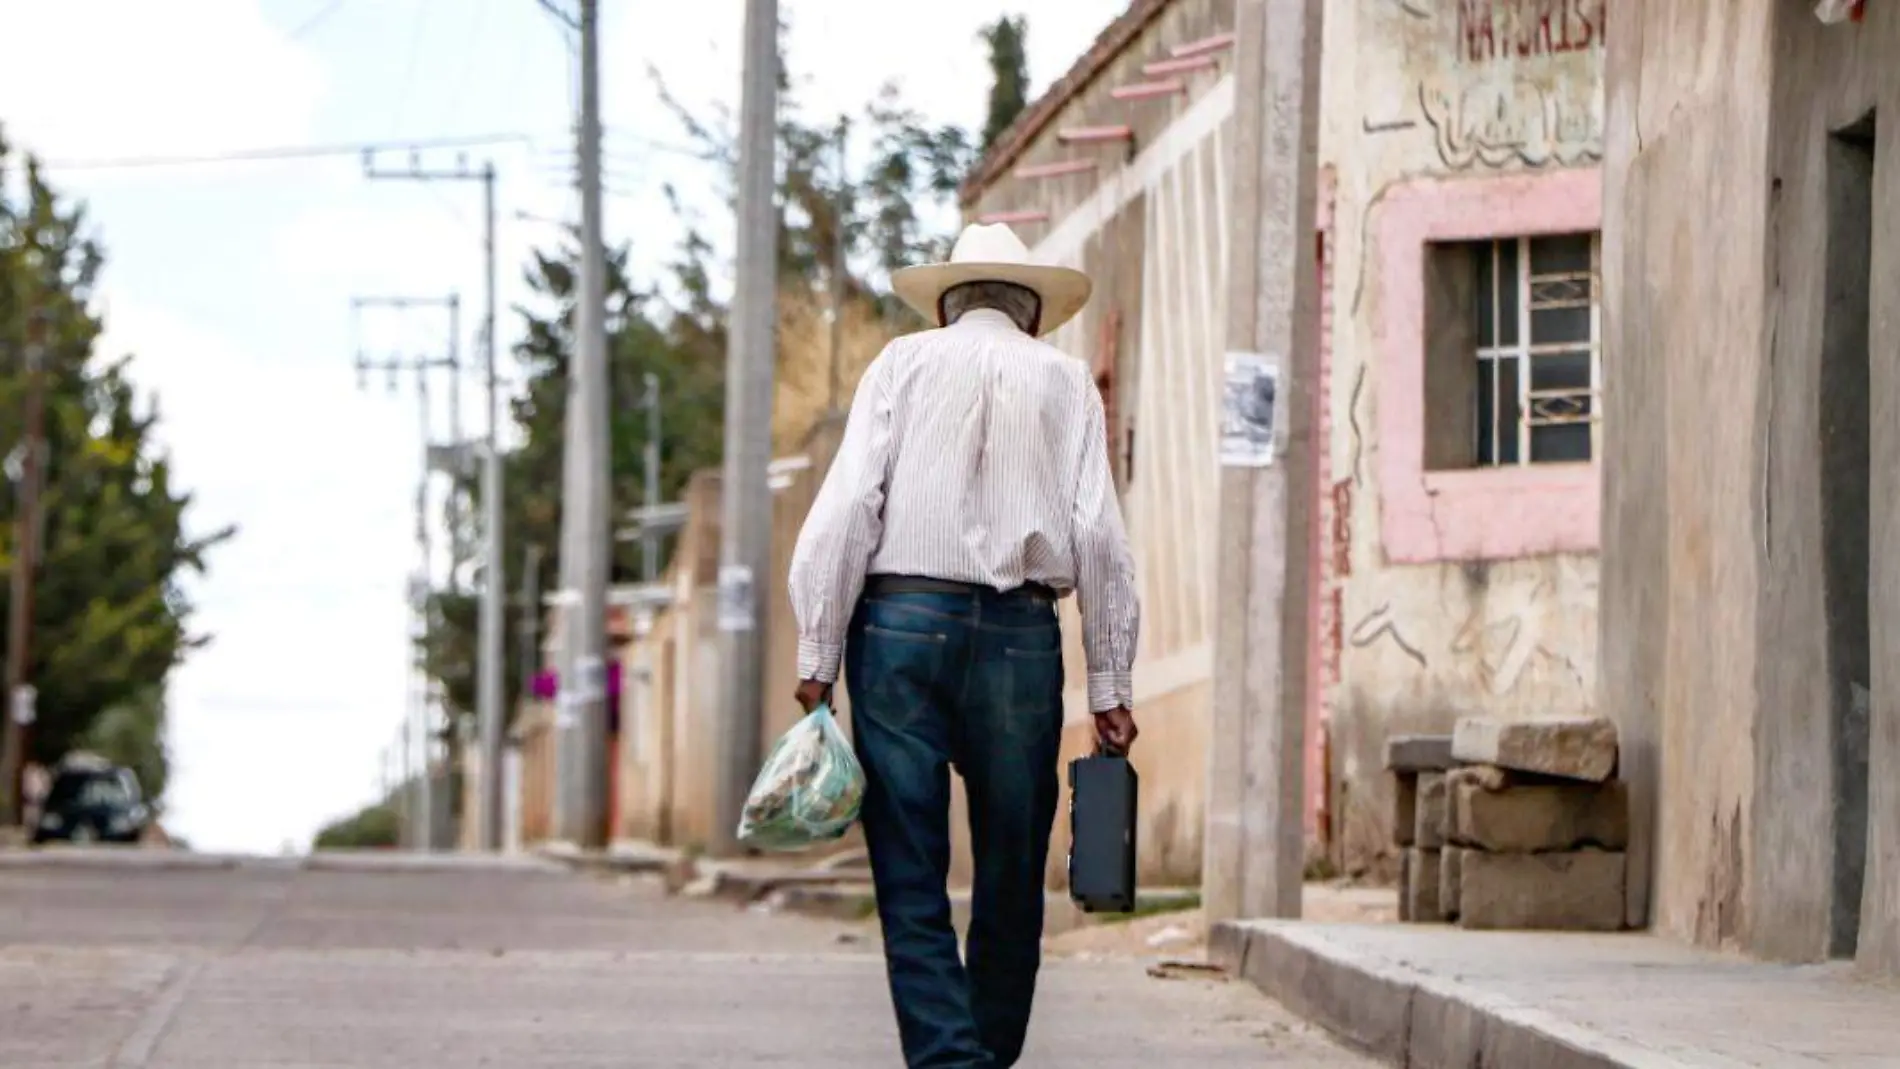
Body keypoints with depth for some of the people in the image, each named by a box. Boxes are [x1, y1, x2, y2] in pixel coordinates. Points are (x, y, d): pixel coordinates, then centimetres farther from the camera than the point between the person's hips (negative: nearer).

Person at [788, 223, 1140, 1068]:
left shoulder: (902, 364, 9)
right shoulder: (1064, 380, 11)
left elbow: (847, 509, -1)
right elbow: (1100, 538, 3)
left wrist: (817, 655, 1)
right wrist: (1110, 685, 6)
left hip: (900, 619, -1)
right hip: (1021, 635, 1)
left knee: (911, 876, 0)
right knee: (1012, 875, 11)